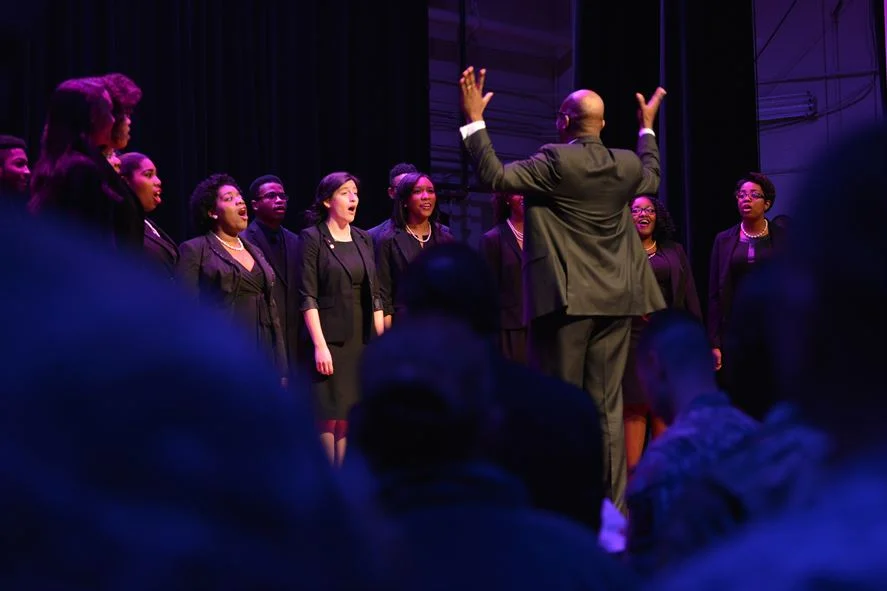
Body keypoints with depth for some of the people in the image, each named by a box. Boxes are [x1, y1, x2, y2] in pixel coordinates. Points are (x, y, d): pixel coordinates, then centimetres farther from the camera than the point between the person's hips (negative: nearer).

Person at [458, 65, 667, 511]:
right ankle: (613, 504, 9)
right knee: (607, 406, 8)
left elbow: (495, 176, -13)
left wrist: (474, 120, -6)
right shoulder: (626, 166, 6)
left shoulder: (555, 161, -11)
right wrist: (648, 127, 43)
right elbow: (652, 176, 29)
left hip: (566, 300, -5)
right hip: (615, 301, 5)